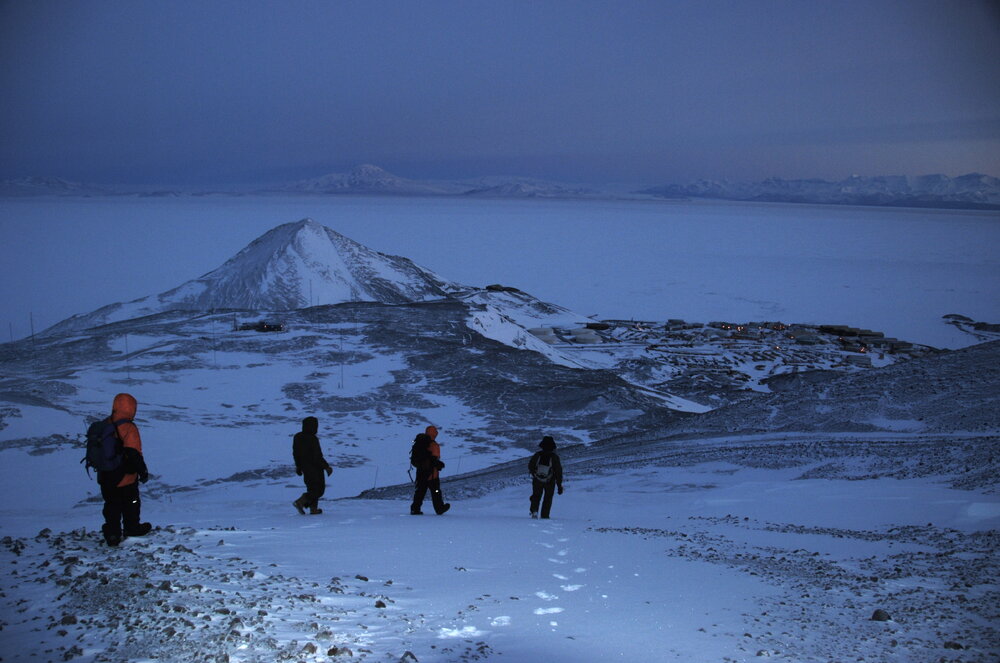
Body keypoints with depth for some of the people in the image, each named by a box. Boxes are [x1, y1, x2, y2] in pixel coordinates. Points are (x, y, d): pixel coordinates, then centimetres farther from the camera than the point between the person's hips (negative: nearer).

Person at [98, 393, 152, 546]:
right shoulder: (129, 428, -22)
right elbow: (134, 454, -23)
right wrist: (143, 471, -11)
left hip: (105, 477, 5)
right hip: (125, 477, -5)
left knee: (111, 506, 15)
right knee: (131, 504, 17)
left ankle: (112, 534, 15)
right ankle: (132, 528, 33)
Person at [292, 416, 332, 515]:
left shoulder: (297, 437, 1)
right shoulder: (313, 439, -23)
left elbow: (295, 454, 11)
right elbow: (318, 457, -21)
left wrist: (298, 466, 22)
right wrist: (327, 467, -11)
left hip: (305, 468, 8)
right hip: (315, 468, -8)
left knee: (312, 488, 19)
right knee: (319, 489, 3)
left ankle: (313, 509, 16)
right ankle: (300, 502, -8)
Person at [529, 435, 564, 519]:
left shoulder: (537, 455, -18)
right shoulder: (554, 458, -21)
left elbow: (530, 466, -2)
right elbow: (559, 472, -14)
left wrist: (532, 473, 21)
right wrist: (559, 486, -3)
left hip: (537, 481, 1)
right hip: (550, 482, -1)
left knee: (536, 496, 21)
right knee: (548, 498, 19)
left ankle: (534, 510, 0)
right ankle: (544, 516, 17)